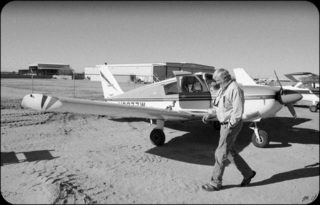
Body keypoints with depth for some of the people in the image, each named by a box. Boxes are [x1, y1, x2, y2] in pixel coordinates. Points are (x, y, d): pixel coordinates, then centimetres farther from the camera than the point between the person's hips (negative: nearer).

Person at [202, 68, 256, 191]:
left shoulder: (234, 89, -20)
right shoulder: (223, 89, 10)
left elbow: (238, 111, -24)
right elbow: (218, 104, 20)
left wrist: (230, 125, -21)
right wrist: (209, 113, 8)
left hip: (232, 125, -10)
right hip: (225, 124, 10)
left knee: (221, 154, -2)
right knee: (229, 152, 17)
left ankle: (216, 183, 12)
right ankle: (248, 173, 32)